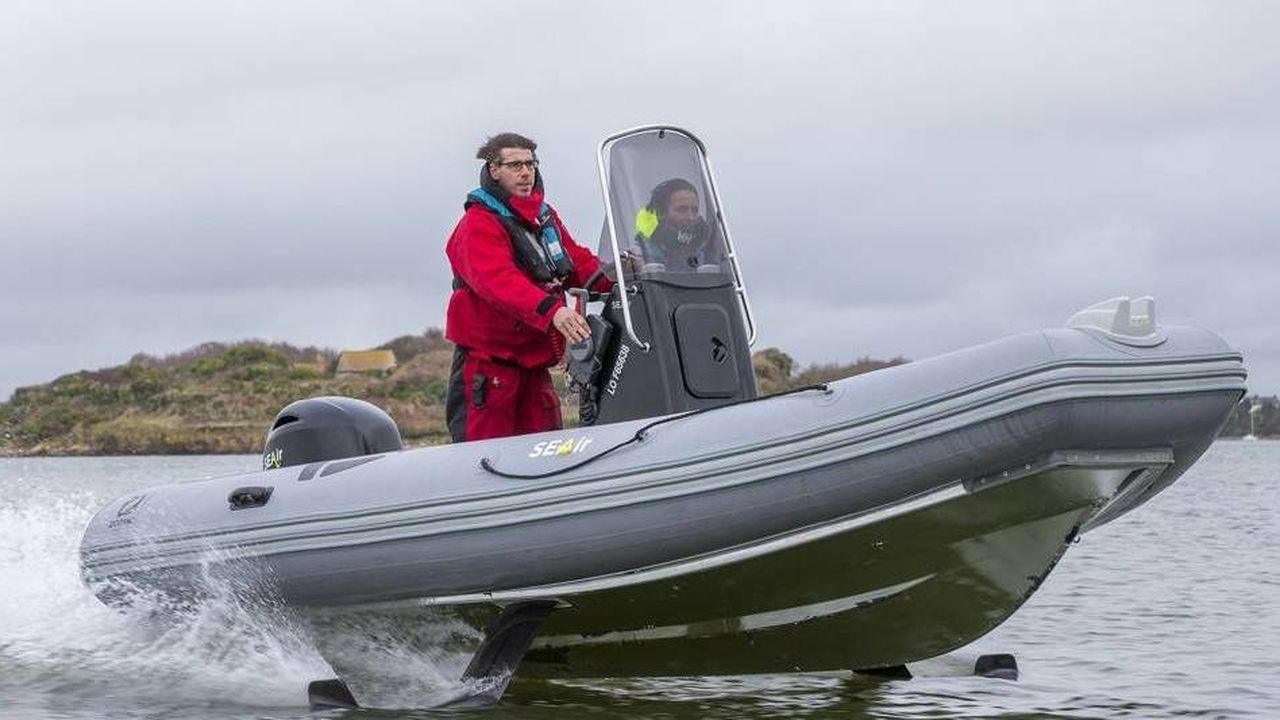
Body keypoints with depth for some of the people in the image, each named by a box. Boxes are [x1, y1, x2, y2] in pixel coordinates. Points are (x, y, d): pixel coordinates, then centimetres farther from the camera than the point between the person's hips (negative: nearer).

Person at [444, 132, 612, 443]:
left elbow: (577, 261, 13)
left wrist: (613, 280, -9)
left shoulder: (546, 217, 15)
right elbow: (498, 280, -29)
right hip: (487, 362, -8)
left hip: (534, 362, 8)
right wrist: (551, 311, -43)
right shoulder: (479, 224, -13)